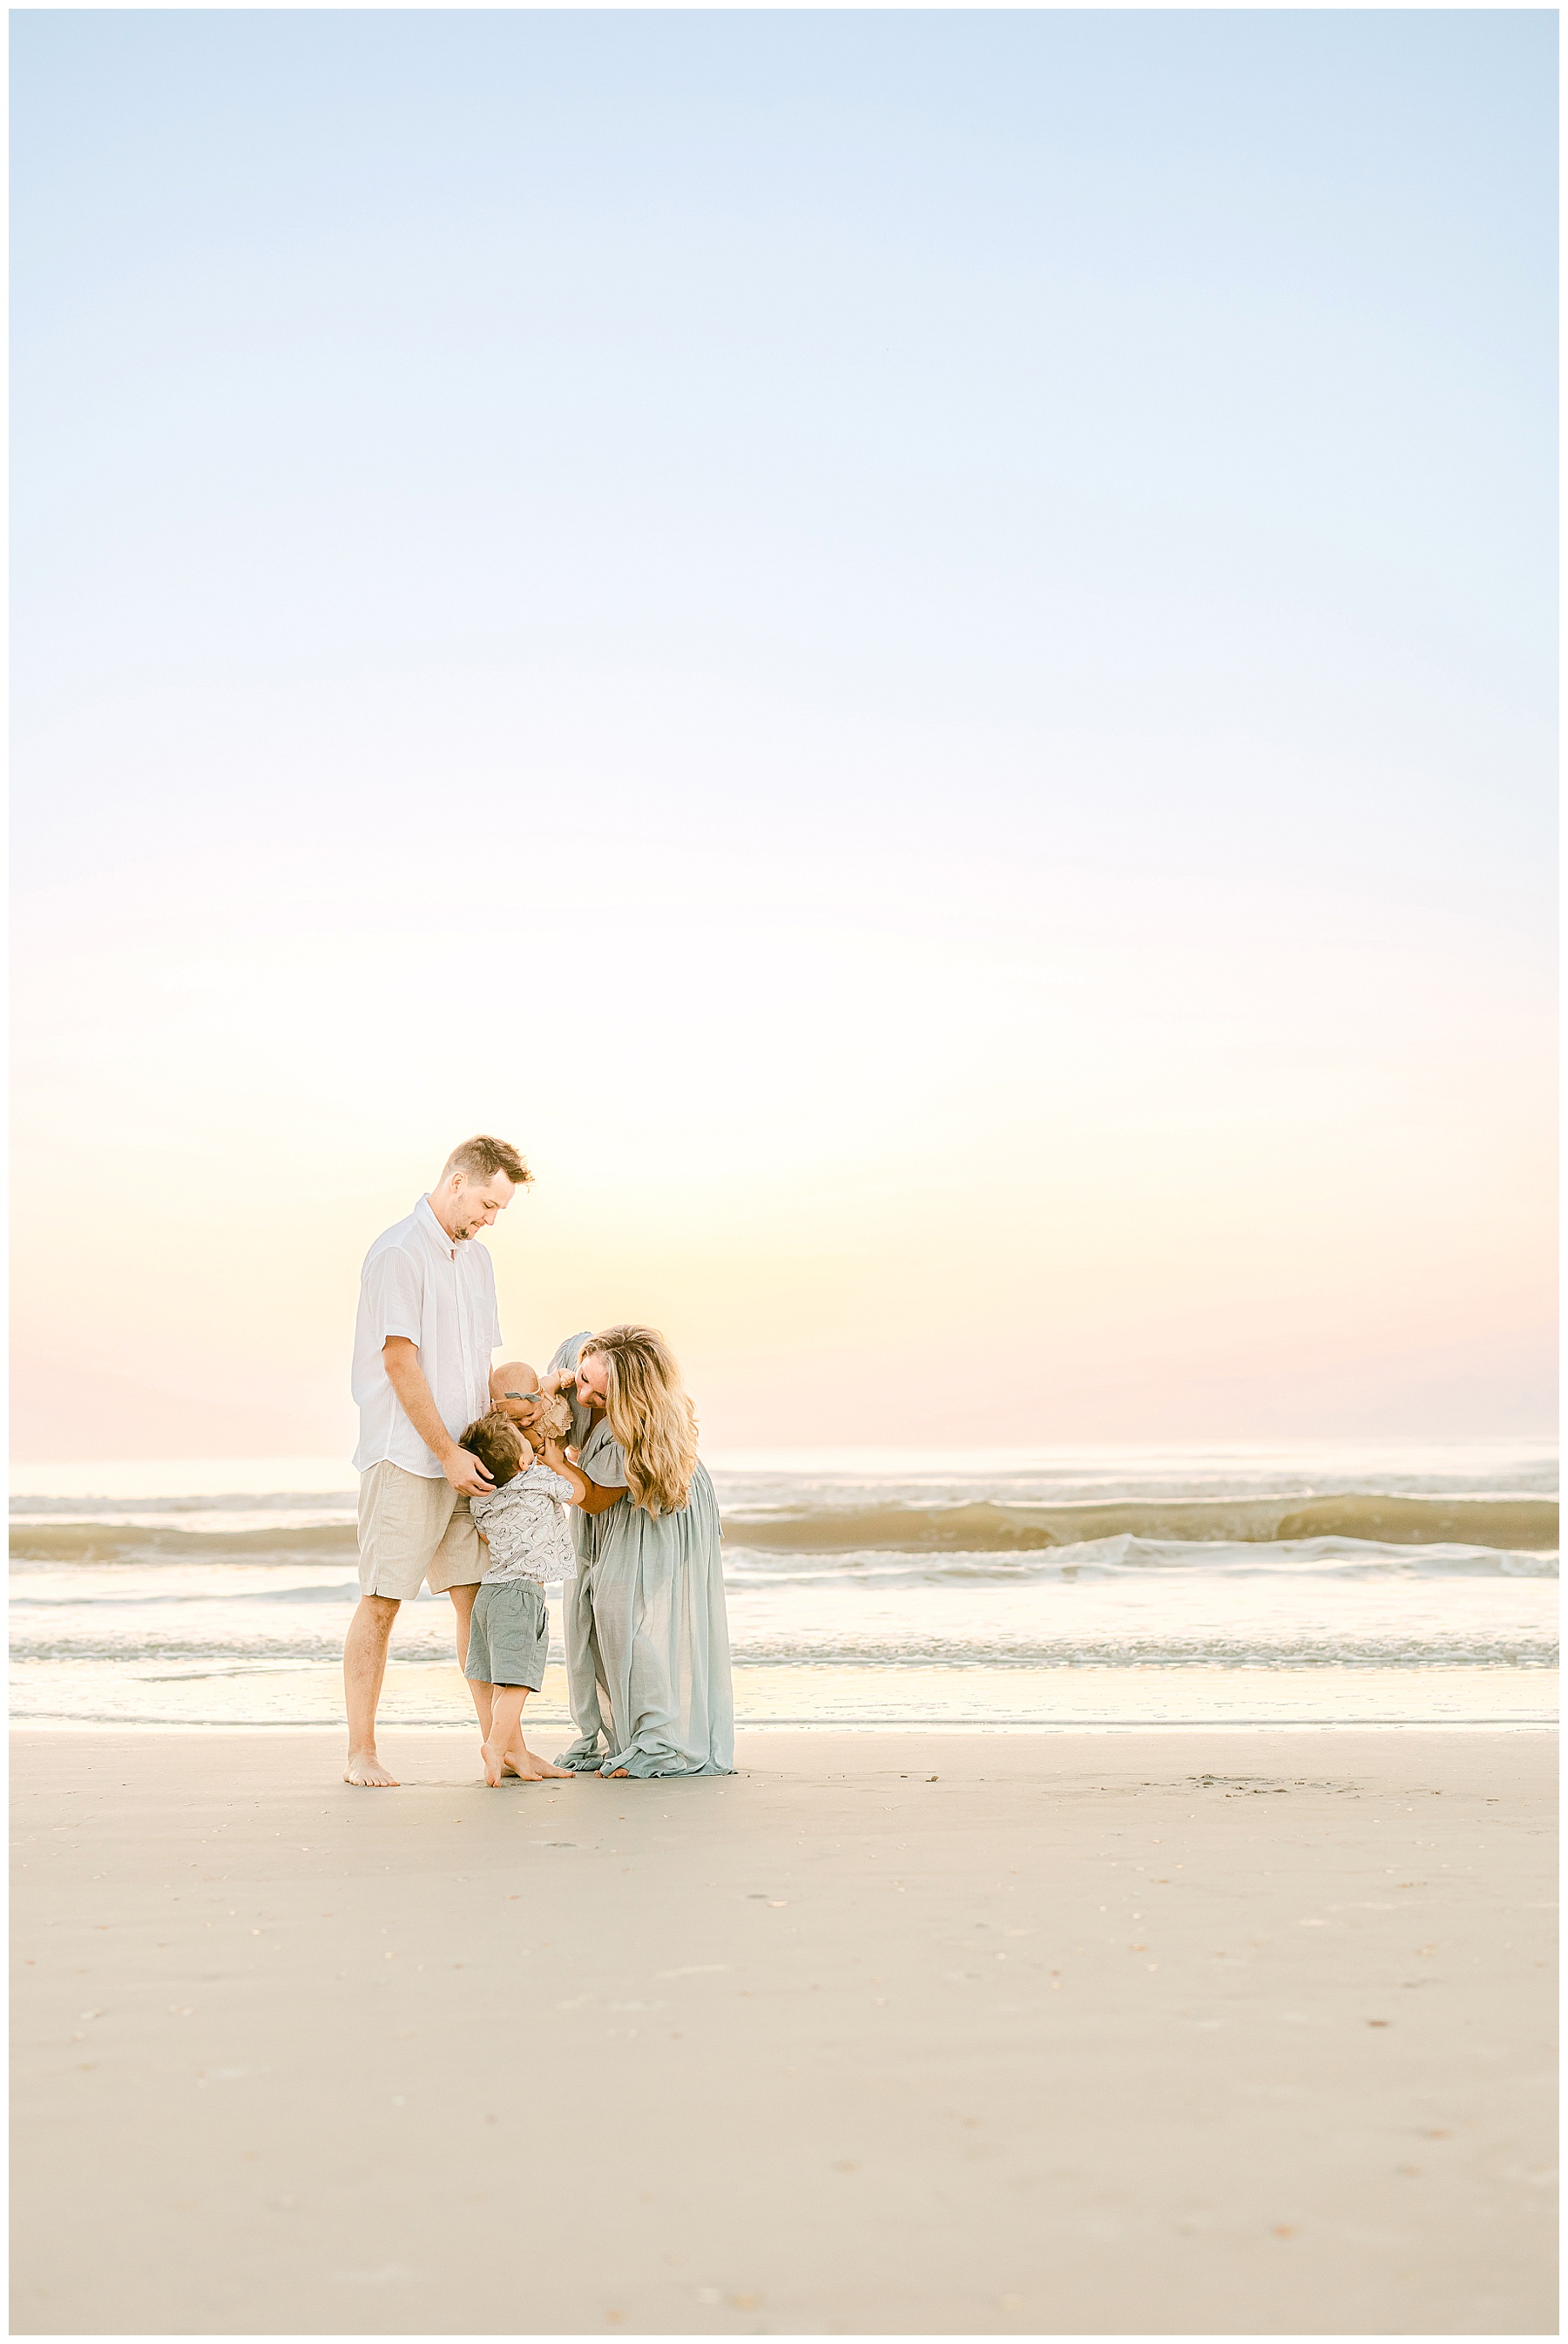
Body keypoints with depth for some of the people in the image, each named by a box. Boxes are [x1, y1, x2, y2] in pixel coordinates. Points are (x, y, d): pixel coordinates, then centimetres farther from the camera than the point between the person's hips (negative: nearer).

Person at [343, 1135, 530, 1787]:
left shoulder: (476, 1259, 17)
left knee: (479, 1599, 4)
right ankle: (361, 1754, 5)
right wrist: (447, 1453, -14)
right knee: (380, 1603, -2)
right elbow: (400, 1362, -14)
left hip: (464, 1460, 7)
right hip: (405, 1458, -7)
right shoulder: (398, 1254, -9)